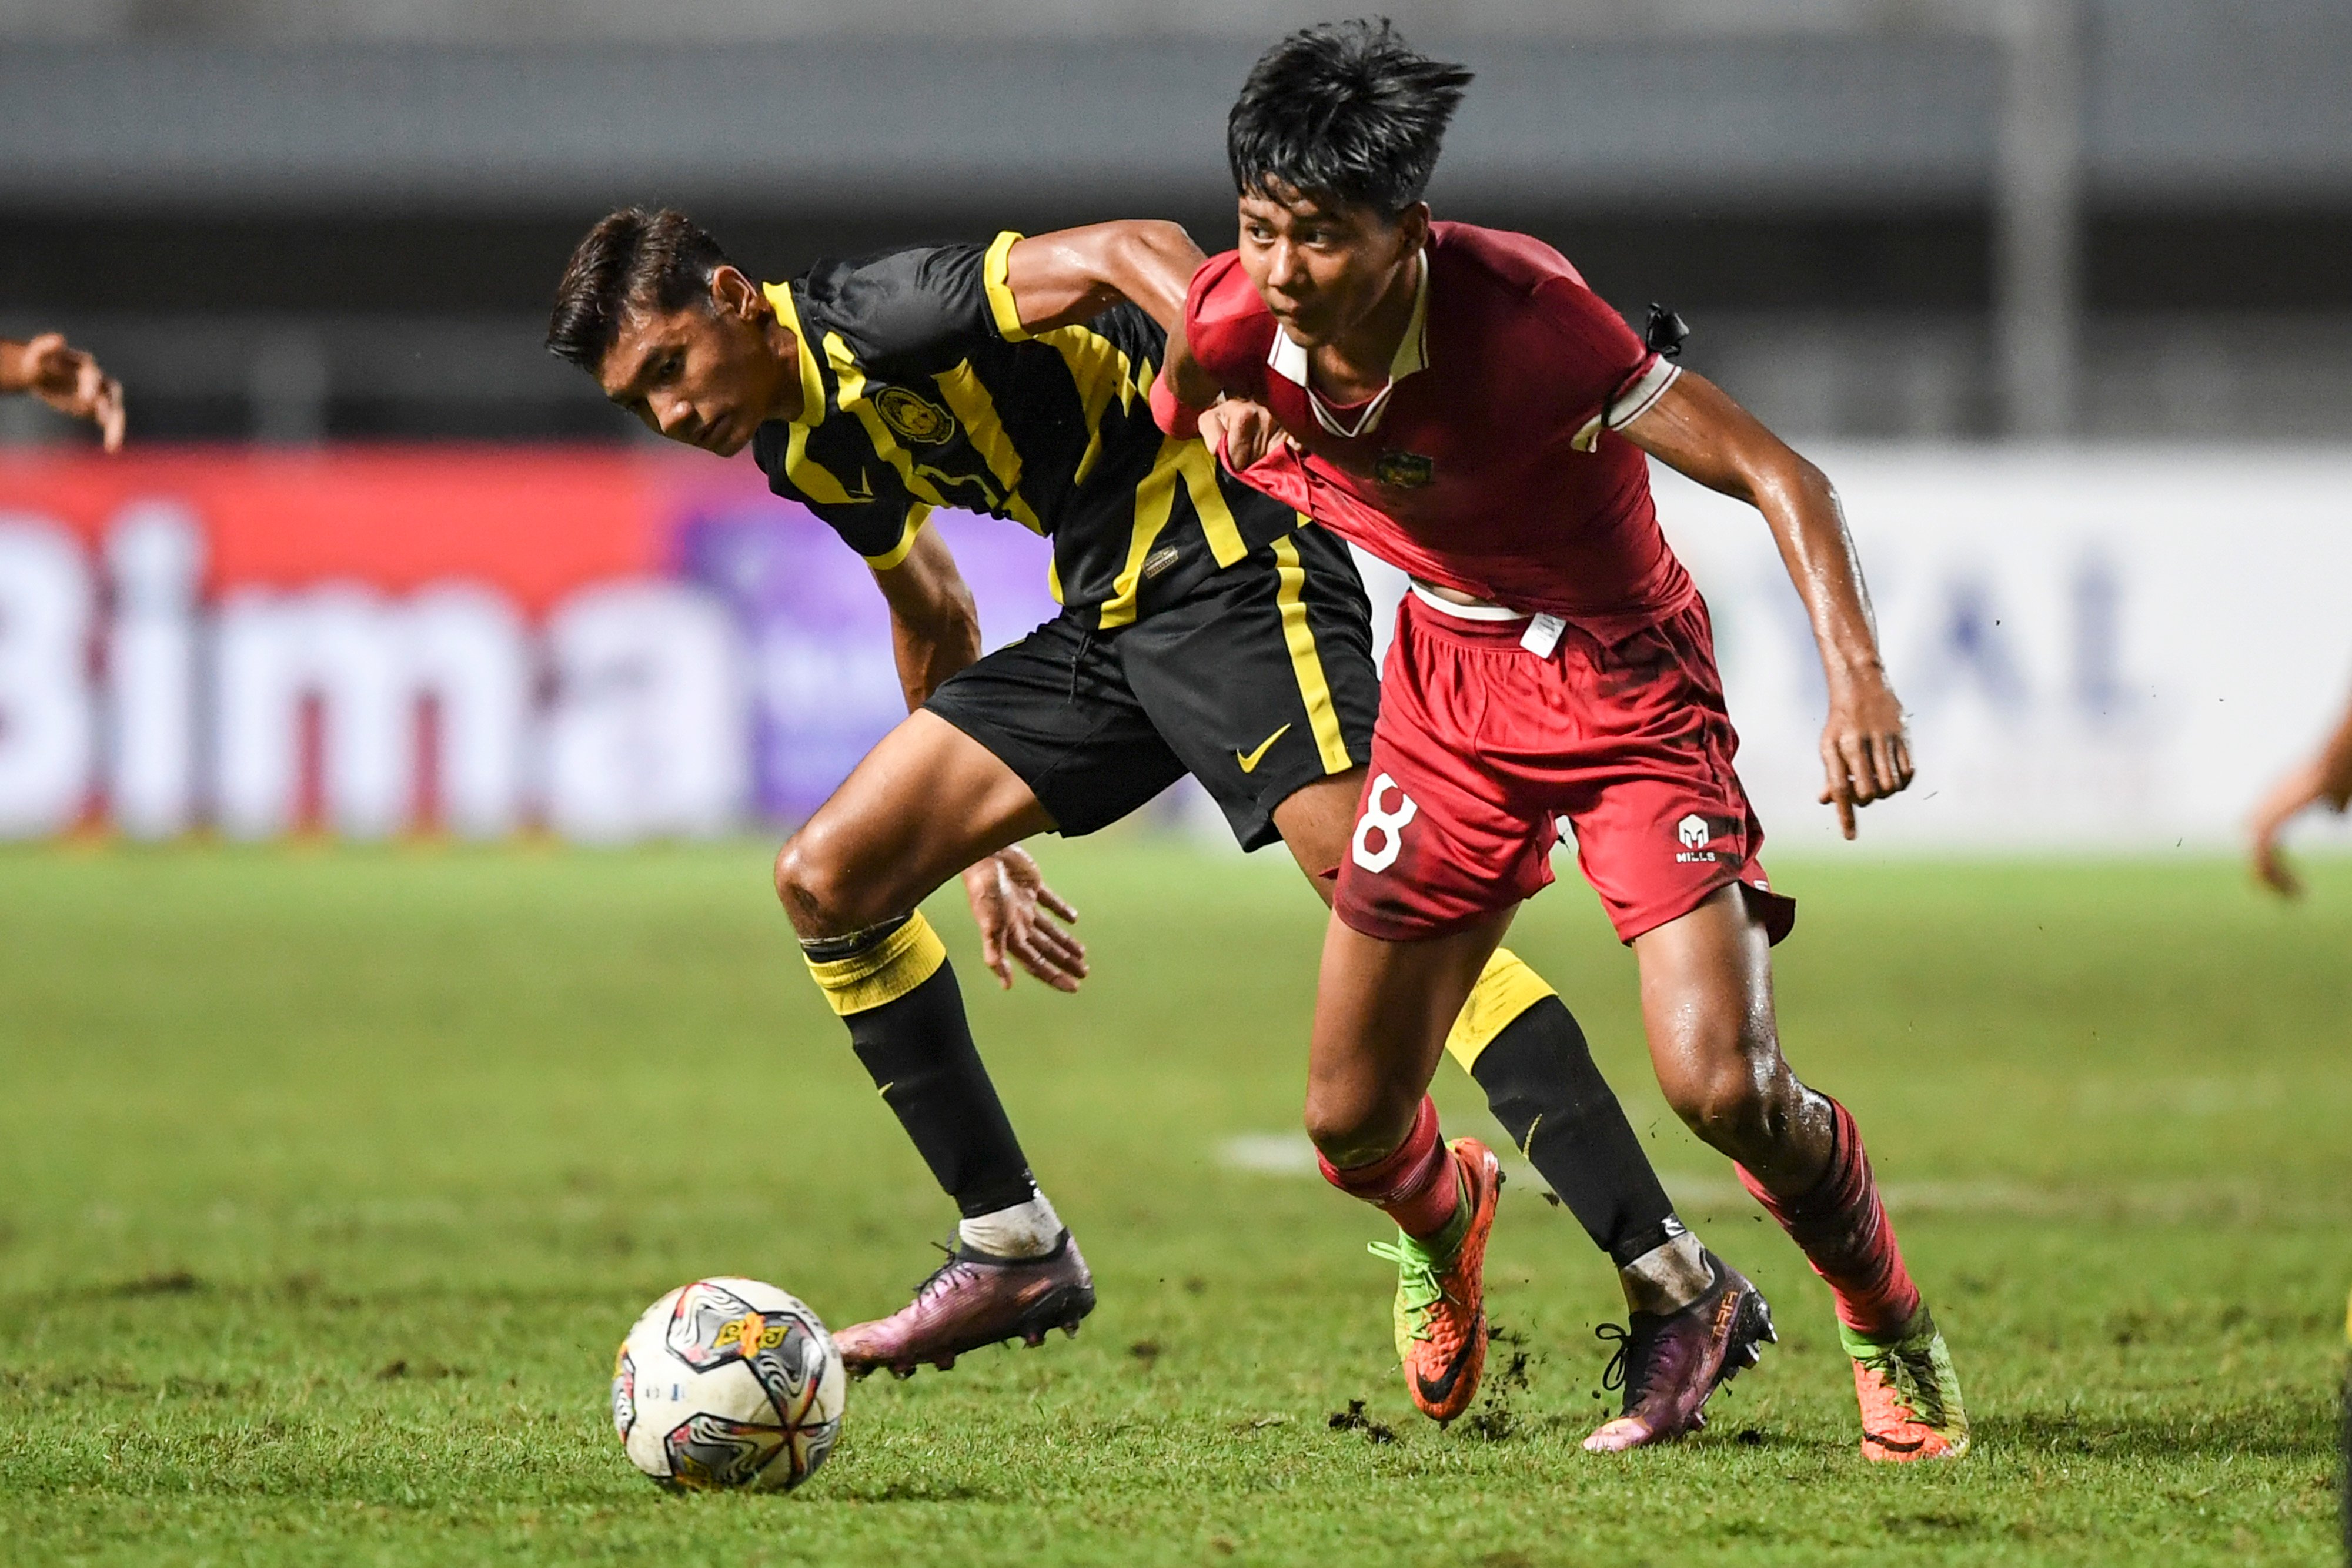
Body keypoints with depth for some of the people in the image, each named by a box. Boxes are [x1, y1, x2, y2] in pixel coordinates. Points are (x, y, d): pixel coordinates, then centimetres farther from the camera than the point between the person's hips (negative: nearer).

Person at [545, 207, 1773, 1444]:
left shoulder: (878, 316, -16)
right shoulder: (798, 449, 12)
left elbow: (1121, 253, -29)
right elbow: (931, 612, 29)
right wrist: (978, 846, 32)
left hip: (1229, 570, -9)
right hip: (1103, 623, 9)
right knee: (828, 878, 3)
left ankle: (1681, 1293, -28)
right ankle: (1013, 1254, 11)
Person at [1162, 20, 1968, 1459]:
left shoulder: (1520, 315, -32)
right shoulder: (1237, 327, -17)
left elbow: (1773, 474, -31)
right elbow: (1181, 417, 12)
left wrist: (1858, 673, -43)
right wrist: (1224, 416, -9)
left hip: (1626, 680, -4)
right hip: (1450, 683, 5)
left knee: (1724, 1085, -21)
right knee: (1352, 1122, 6)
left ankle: (1894, 1329, 9)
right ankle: (1446, 1220, 45)